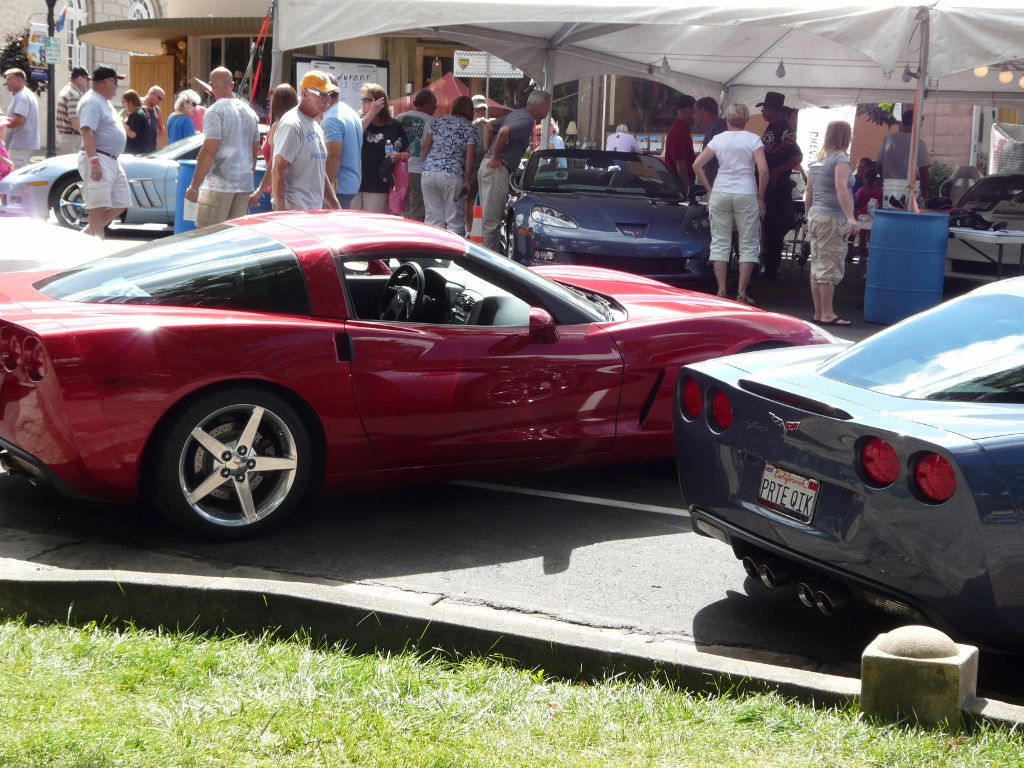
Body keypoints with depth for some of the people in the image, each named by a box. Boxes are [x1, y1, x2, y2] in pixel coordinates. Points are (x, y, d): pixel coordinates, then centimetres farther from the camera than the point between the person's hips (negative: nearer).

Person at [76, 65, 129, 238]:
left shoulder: (104, 101, 18)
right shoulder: (92, 102, -14)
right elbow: (87, 132, -23)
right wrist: (94, 161, -30)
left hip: (113, 161, 11)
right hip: (98, 160, -11)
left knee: (119, 205, 11)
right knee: (98, 207, -10)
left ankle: (86, 235, 16)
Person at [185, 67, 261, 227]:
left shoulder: (215, 111, -9)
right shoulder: (249, 112, 13)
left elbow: (209, 152, -15)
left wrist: (194, 187, -12)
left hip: (219, 184, -7)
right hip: (245, 185, 7)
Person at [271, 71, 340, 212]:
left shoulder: (316, 127, 19)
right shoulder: (291, 125, -10)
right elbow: (278, 171, -16)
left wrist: (335, 206, 21)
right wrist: (280, 211, -21)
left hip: (314, 211, 9)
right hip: (295, 211, -9)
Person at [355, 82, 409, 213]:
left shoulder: (394, 125, 2)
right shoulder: (359, 120, 5)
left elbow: (406, 153, 11)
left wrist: (398, 156, -13)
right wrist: (371, 113, -18)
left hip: (379, 186, -1)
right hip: (356, 183, 1)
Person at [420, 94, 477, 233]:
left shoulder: (438, 121, 14)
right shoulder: (470, 128, 5)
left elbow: (425, 146, 10)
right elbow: (470, 155, -3)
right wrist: (467, 180, -1)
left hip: (429, 172, 3)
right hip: (452, 174, -3)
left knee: (432, 218, 6)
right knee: (454, 220, 2)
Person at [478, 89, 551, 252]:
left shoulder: (515, 114, 19)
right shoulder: (527, 121, -12)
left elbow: (488, 126, 26)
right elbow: (504, 132, -29)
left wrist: (487, 151, 18)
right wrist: (495, 157, -18)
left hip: (488, 165, 10)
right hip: (498, 169, -10)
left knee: (489, 216, 14)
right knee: (492, 219, -9)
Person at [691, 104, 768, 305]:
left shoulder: (719, 139, 6)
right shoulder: (753, 139, -1)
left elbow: (697, 165, 2)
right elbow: (763, 170, -12)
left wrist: (710, 190, 9)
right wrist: (761, 198, -2)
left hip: (720, 194, 2)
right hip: (746, 195, -2)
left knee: (720, 243, 7)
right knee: (748, 245, 6)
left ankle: (721, 291, 5)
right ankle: (741, 292, 2)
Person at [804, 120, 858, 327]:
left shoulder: (818, 159, 14)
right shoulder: (840, 158, -10)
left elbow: (809, 191, 18)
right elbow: (841, 188, -23)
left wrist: (809, 217, 26)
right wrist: (850, 217, -30)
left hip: (815, 216, 8)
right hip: (832, 219, -8)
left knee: (818, 267, 10)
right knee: (830, 268, -6)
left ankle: (818, 313, 14)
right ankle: (827, 314, -5)